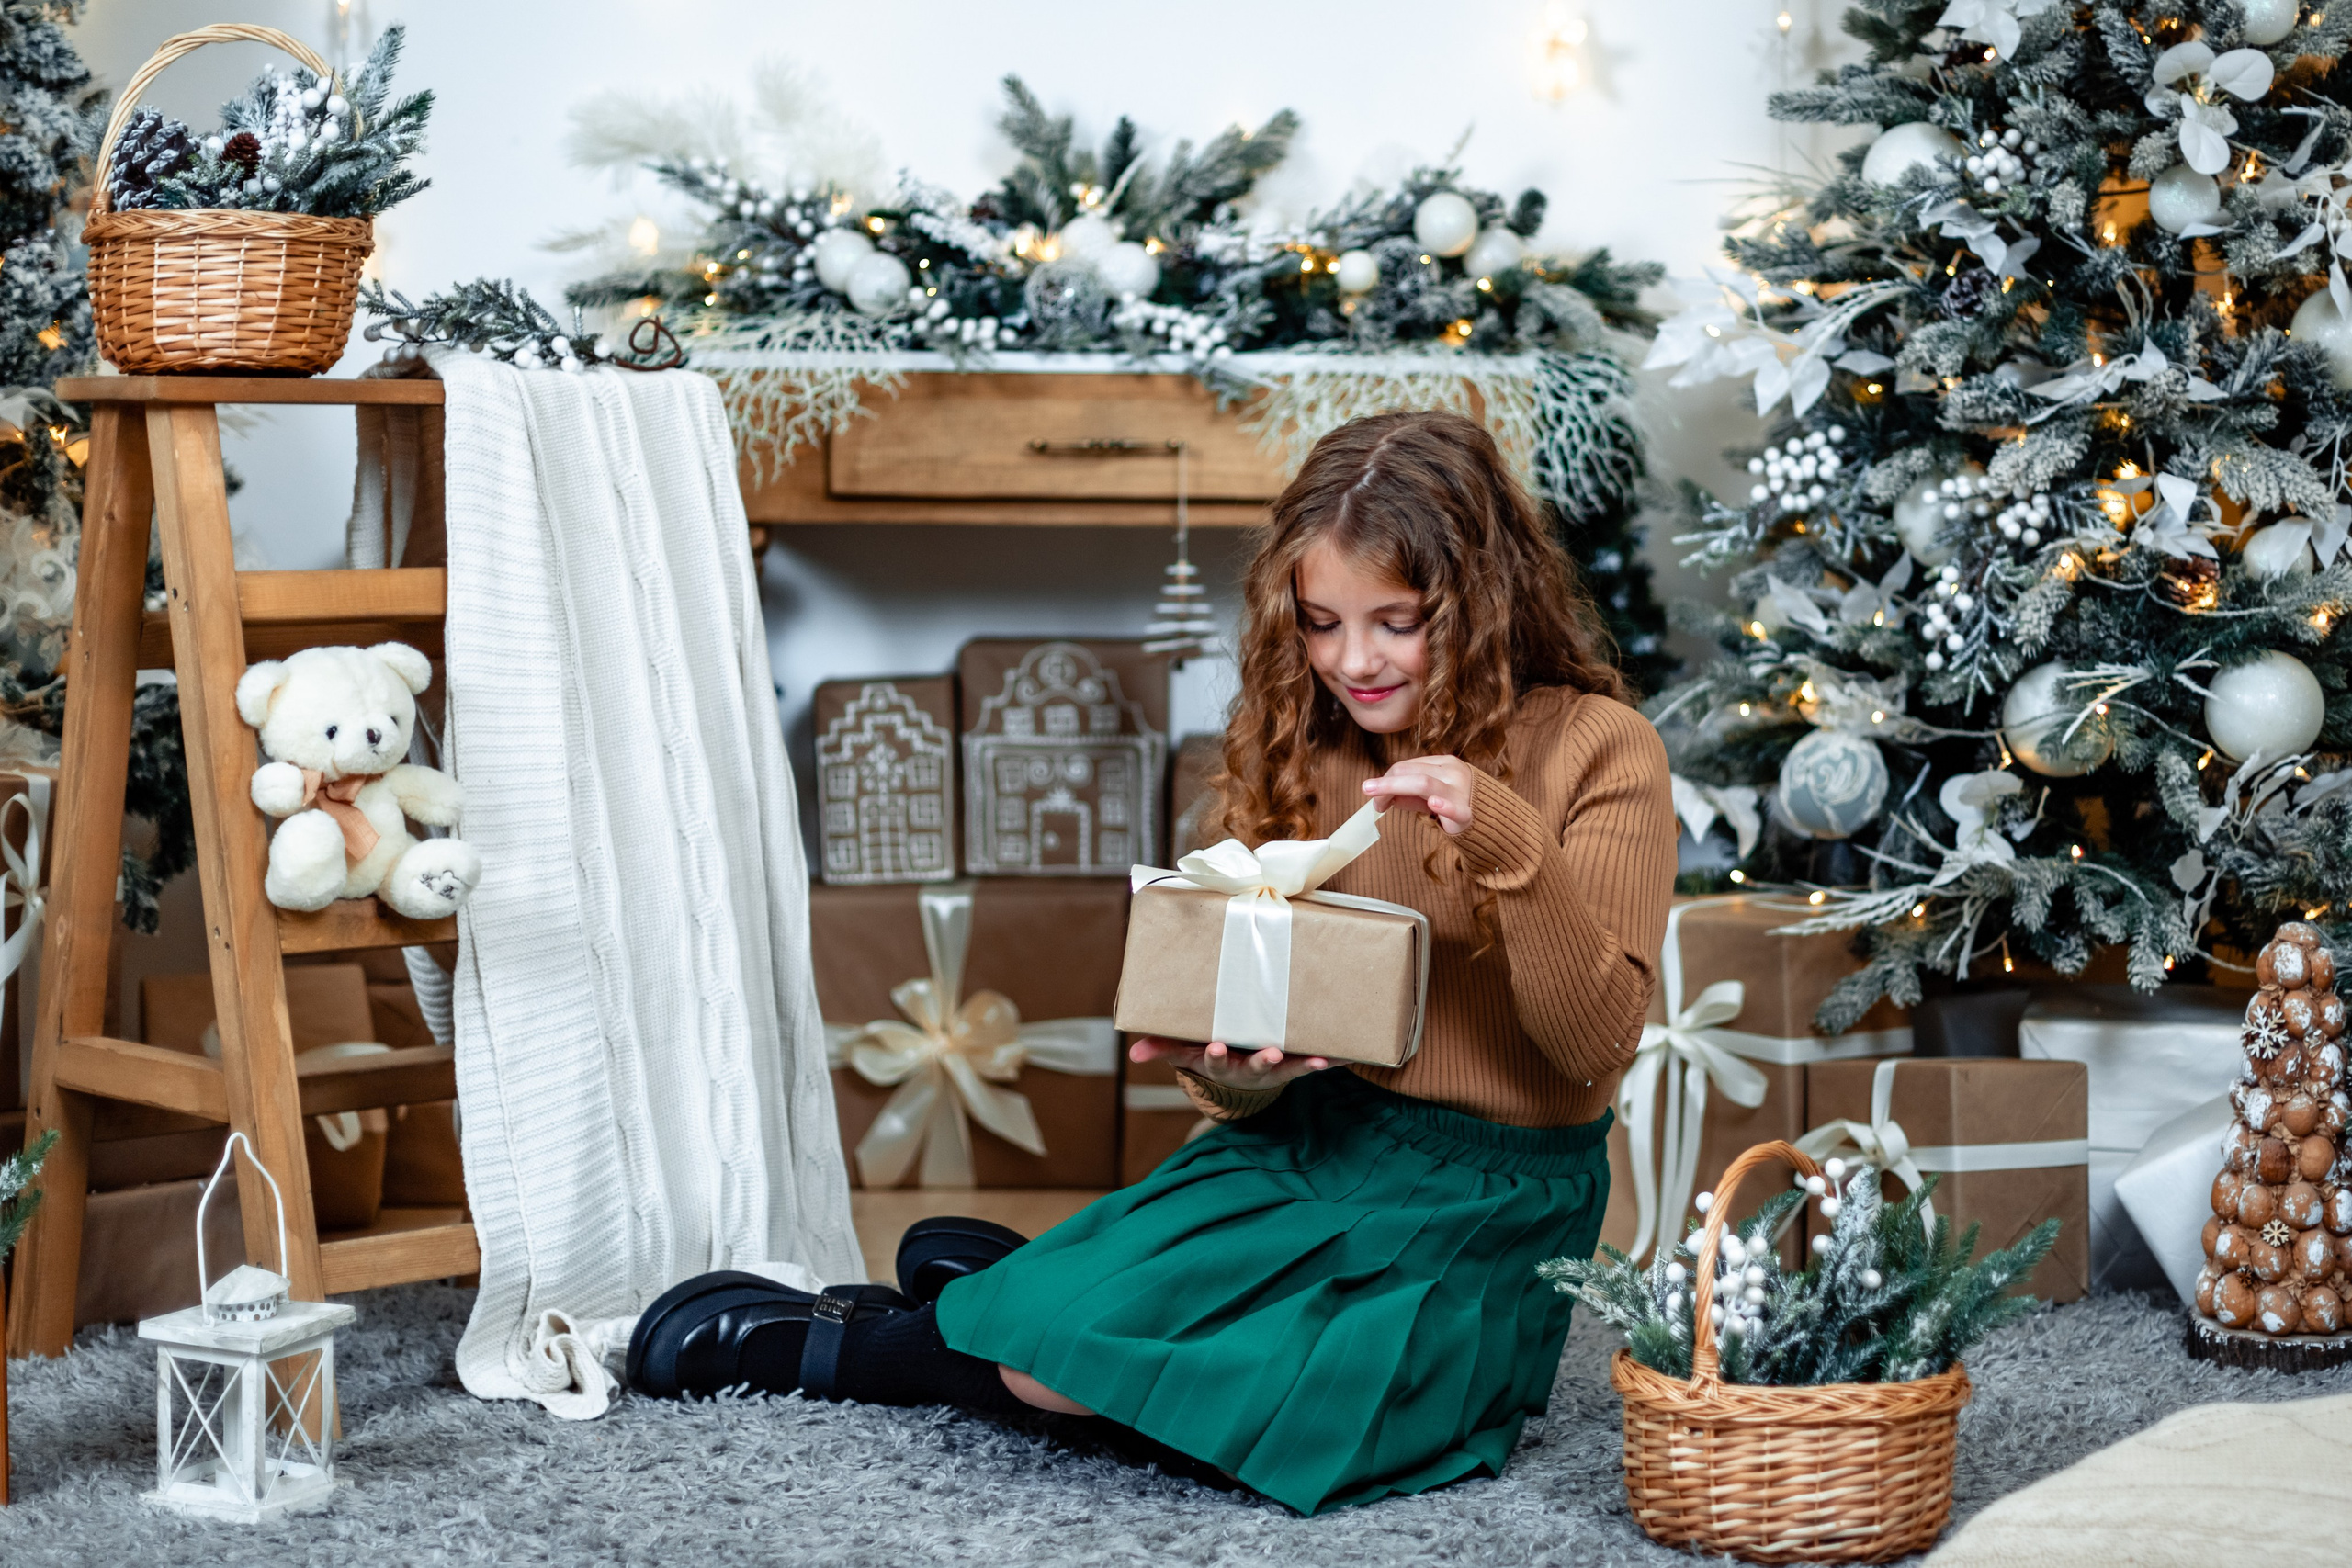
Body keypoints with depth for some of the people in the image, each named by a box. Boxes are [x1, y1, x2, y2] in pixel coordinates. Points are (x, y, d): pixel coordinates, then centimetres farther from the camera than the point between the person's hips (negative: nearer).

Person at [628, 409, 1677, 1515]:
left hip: (1491, 1207, -4)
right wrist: (1224, 1069, -18)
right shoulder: (1301, 752, 6)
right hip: (1309, 1147, 4)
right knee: (1072, 1318, -25)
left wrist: (1506, 843, -28)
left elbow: (1600, 1040, -14)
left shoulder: (1596, 752, -8)